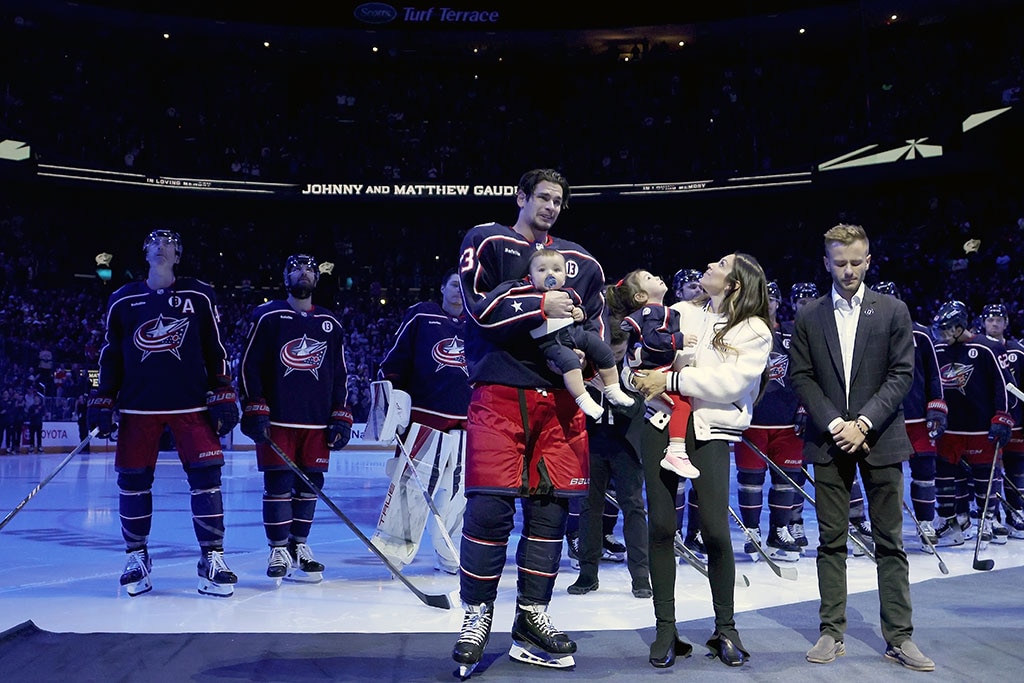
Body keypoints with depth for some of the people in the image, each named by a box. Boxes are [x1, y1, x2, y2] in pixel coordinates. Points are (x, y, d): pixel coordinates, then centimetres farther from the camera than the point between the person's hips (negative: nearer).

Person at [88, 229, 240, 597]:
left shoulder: (199, 296, 4)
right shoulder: (122, 300, 8)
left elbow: (215, 350, 4)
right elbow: (110, 355, 12)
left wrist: (223, 397, -3)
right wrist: (103, 403, 6)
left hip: (192, 404, -1)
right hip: (138, 405, 2)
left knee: (206, 477, -8)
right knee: (133, 481, 3)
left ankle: (212, 559, 1)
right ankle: (137, 558, 21)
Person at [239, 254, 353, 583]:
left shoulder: (331, 324, 13)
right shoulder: (266, 316, 2)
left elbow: (339, 374, 15)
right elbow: (249, 366, -2)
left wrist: (341, 417, 8)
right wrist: (254, 411, -9)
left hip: (317, 423, 4)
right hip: (276, 420, -3)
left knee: (310, 484, 6)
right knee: (278, 484, -4)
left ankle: (299, 546, 20)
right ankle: (279, 550, 10)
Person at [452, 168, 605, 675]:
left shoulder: (581, 262, 19)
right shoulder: (486, 242, 7)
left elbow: (595, 325, 20)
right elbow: (480, 304, -7)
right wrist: (540, 306, -11)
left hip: (558, 396, 4)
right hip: (499, 392, -4)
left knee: (550, 507, 3)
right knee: (490, 505, -9)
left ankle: (531, 620, 15)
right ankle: (477, 616, 8)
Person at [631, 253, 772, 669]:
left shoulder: (754, 331, 1)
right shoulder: (680, 312, 13)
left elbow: (729, 383, -11)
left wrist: (671, 380, -13)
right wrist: (642, 377, -9)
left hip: (711, 431, -3)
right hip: (662, 420, 3)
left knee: (715, 531, -7)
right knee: (661, 526, 0)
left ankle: (725, 629, 12)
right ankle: (665, 629, 10)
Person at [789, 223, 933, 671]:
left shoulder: (893, 311, 4)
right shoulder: (808, 318, 7)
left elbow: (901, 375, -2)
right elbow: (802, 378, 3)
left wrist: (863, 423, -12)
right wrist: (834, 424, -10)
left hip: (880, 440, -1)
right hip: (829, 440, 1)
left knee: (890, 542, 4)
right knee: (831, 541, 5)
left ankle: (899, 637, 12)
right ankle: (832, 633, 12)